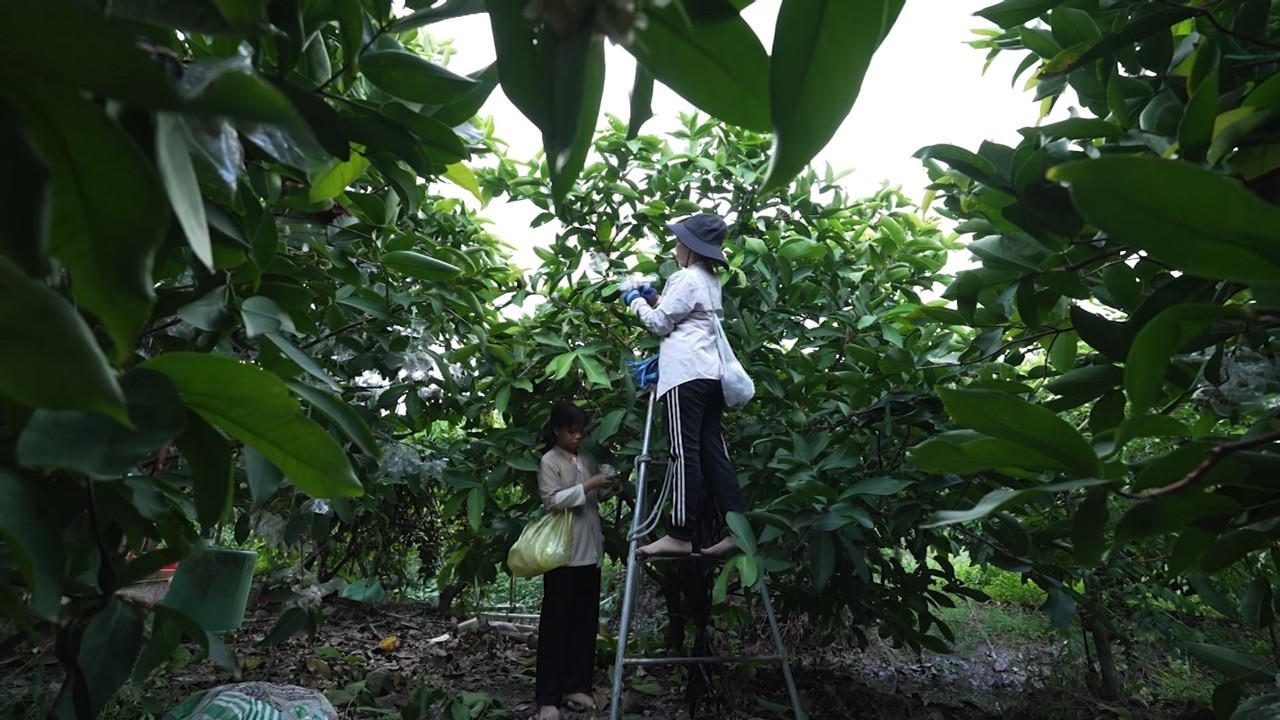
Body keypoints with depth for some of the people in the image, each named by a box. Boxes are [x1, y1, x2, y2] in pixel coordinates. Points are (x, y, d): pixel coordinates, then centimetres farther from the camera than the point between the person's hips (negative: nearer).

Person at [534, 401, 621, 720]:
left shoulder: (587, 458, 12)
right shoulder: (549, 461, -7)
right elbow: (551, 501, -16)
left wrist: (609, 488, -2)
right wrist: (587, 486, -22)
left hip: (590, 551, 7)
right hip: (563, 553, -6)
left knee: (586, 620, 12)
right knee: (556, 623, 1)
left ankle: (577, 686, 24)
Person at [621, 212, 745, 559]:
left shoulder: (685, 278, -5)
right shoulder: (711, 280, 22)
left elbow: (660, 323, -1)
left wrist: (637, 301, 14)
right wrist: (656, 299, 25)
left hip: (686, 372, -9)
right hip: (710, 372, 9)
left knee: (685, 451, -10)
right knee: (712, 450, 6)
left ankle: (680, 534, -9)